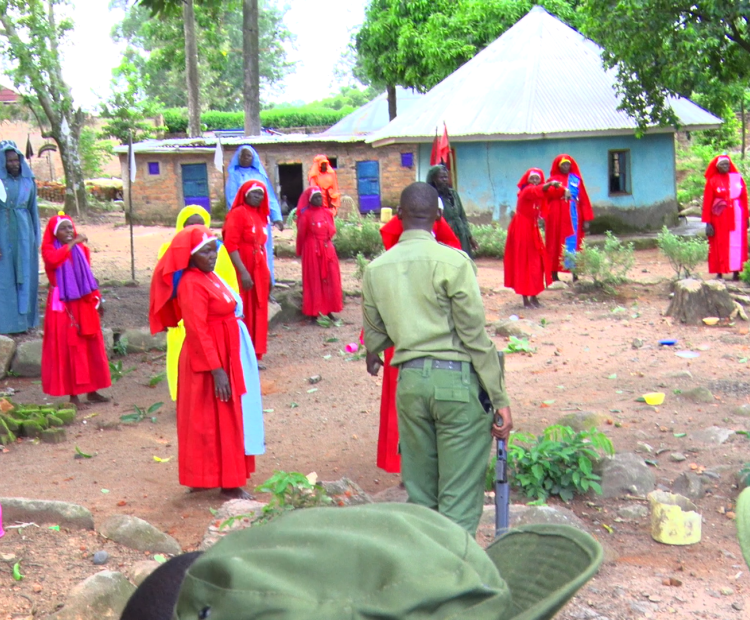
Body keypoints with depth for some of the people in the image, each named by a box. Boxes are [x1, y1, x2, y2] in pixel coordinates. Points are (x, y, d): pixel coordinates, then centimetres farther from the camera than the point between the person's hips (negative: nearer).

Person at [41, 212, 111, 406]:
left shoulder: (82, 249, 11)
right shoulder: (49, 249, -4)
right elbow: (53, 260, -28)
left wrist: (97, 297, 13)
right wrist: (72, 243, -27)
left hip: (84, 304, 5)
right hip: (62, 305, -5)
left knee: (92, 346, 8)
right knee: (68, 348, -3)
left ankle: (92, 390, 17)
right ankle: (73, 394, 2)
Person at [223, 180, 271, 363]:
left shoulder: (260, 215, 15)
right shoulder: (237, 214, -10)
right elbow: (230, 245, -17)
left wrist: (267, 273, 16)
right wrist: (243, 272, -23)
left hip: (259, 273, 8)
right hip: (244, 274, -8)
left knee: (258, 314, 12)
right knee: (243, 314, -3)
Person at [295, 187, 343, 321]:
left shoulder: (327, 213, 7)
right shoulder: (305, 215, -6)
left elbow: (332, 230, 14)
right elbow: (301, 234, 0)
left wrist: (326, 240, 0)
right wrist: (300, 252, 5)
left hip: (327, 249, 5)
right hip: (312, 250, -5)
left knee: (330, 279, 6)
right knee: (314, 280, -1)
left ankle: (329, 310, 14)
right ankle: (314, 312, 2)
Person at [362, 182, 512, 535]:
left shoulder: (376, 269, 6)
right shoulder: (452, 260, -9)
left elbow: (374, 331, 19)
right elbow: (475, 335, -10)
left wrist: (372, 357, 43)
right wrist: (499, 398, -5)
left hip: (409, 380, 5)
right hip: (455, 378, -5)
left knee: (419, 491, 16)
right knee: (459, 495, 2)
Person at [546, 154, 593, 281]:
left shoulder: (577, 180, 8)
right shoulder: (552, 181, 3)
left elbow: (584, 200, 6)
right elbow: (546, 200, -2)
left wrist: (586, 220, -1)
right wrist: (546, 218, -14)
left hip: (573, 218, 2)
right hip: (556, 218, -2)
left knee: (574, 244, 0)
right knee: (555, 244, 2)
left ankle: (575, 275, 3)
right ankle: (554, 275, 6)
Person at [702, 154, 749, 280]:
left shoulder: (738, 178, 5)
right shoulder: (712, 181, -2)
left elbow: (744, 198, 8)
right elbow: (707, 202, -4)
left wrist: (746, 217, 5)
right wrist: (708, 222, -8)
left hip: (737, 217, 2)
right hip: (719, 217, -2)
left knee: (737, 244, 1)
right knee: (720, 245, 1)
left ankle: (736, 272, 4)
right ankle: (719, 273, 4)